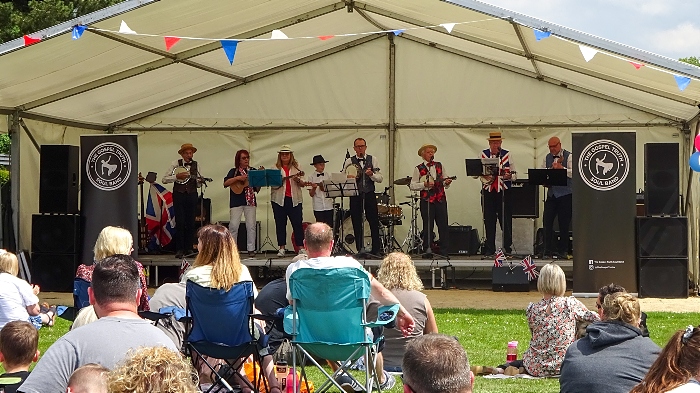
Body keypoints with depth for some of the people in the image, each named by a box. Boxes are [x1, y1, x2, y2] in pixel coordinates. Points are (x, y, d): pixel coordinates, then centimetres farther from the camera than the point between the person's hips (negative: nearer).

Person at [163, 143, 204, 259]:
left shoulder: (196, 165, 9)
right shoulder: (175, 164, 2)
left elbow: (199, 184, 10)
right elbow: (164, 179, -3)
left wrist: (200, 181, -13)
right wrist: (177, 176, -15)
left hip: (192, 195, 2)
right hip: (179, 195, -2)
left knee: (191, 223, 2)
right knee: (180, 223, -7)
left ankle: (189, 248, 10)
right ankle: (179, 249, -3)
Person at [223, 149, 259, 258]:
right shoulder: (234, 171, 7)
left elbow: (257, 189, 12)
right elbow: (225, 183, -7)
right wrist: (237, 178, -16)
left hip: (250, 201, 2)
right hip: (237, 201, -2)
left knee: (251, 225, -1)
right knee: (234, 225, -9)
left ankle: (251, 249, 4)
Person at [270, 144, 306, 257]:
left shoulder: (296, 167, 11)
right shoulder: (275, 168, 9)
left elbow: (303, 184, 7)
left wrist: (298, 180, -13)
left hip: (294, 199, 0)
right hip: (279, 199, 0)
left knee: (297, 223, -4)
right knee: (280, 223, 2)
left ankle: (301, 248, -1)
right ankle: (282, 248, 7)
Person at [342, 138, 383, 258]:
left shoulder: (372, 159, 8)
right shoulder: (349, 161, 8)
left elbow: (380, 178, 4)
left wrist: (371, 174, -15)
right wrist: (348, 178, -16)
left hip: (369, 195, 0)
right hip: (355, 195, 0)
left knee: (374, 222, -3)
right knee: (356, 223, 3)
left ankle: (376, 249, 4)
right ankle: (360, 250, 10)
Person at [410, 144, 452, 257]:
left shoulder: (439, 166, 15)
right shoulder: (418, 169, 4)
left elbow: (445, 180, 19)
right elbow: (412, 185, 0)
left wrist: (447, 182, -4)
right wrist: (424, 185, -14)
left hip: (440, 199, 3)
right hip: (427, 201, -3)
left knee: (443, 226, -1)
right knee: (428, 227, -1)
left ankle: (444, 250, 3)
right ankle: (427, 250, 5)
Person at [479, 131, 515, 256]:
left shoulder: (507, 155, 7)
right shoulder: (483, 154, 9)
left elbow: (514, 174, 7)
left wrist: (508, 176, -15)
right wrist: (485, 177, -11)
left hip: (504, 191, -1)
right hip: (488, 191, 1)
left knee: (506, 220, -2)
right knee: (489, 221, 2)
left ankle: (507, 247, 5)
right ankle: (490, 249, 8)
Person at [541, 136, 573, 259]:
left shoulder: (569, 156, -3)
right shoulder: (547, 158, 14)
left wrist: (562, 168, -24)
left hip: (565, 193, -5)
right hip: (551, 193, 5)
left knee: (564, 223, 0)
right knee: (547, 221, 0)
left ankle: (563, 250, 8)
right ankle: (548, 248, 7)